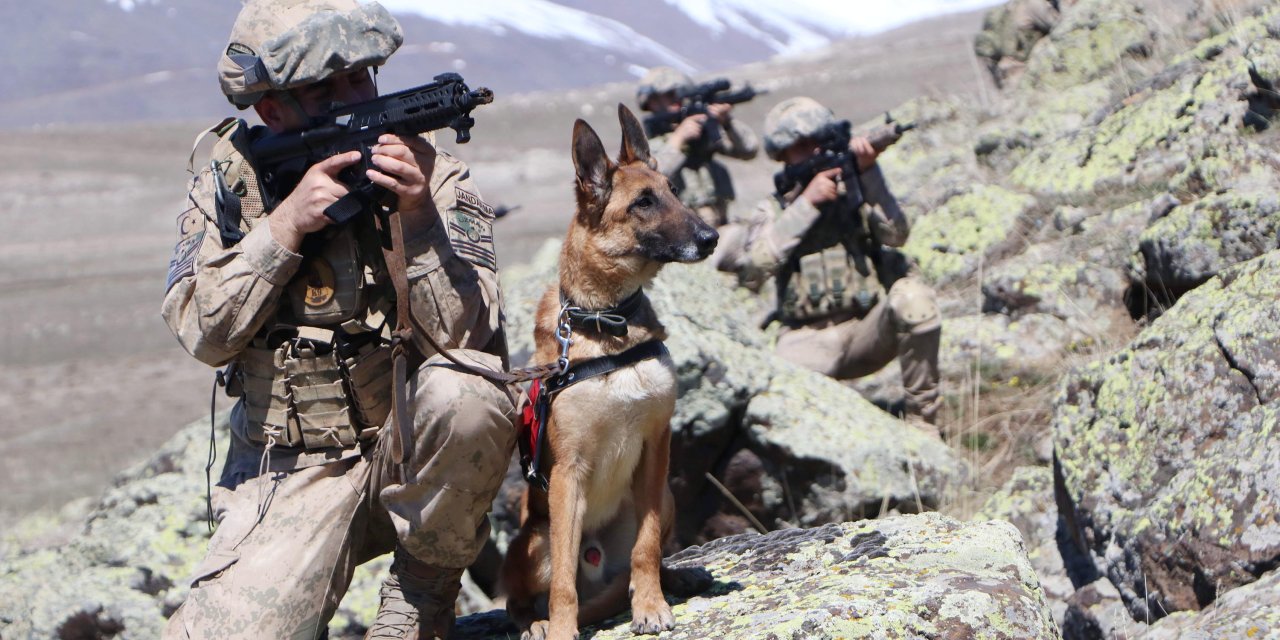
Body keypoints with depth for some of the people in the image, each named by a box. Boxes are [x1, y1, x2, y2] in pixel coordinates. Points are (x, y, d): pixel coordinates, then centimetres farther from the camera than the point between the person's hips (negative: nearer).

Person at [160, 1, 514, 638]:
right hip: (289, 474, 0)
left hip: (416, 457, 0)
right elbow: (205, 334, -9)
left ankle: (424, 586, -8)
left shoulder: (432, 176, -5)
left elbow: (468, 336, -16)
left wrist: (418, 216, -29)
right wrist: (287, 221, -19)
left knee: (465, 394, -34)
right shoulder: (230, 179, 1)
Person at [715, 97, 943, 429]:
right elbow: (753, 268, -10)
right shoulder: (774, 208, 10)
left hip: (868, 329, 2)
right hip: (809, 340, -2)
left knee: (913, 296, -30)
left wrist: (868, 172, -18)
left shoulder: (854, 190, 10)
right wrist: (806, 203, -11)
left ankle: (923, 422, -16)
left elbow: (896, 234, -8)